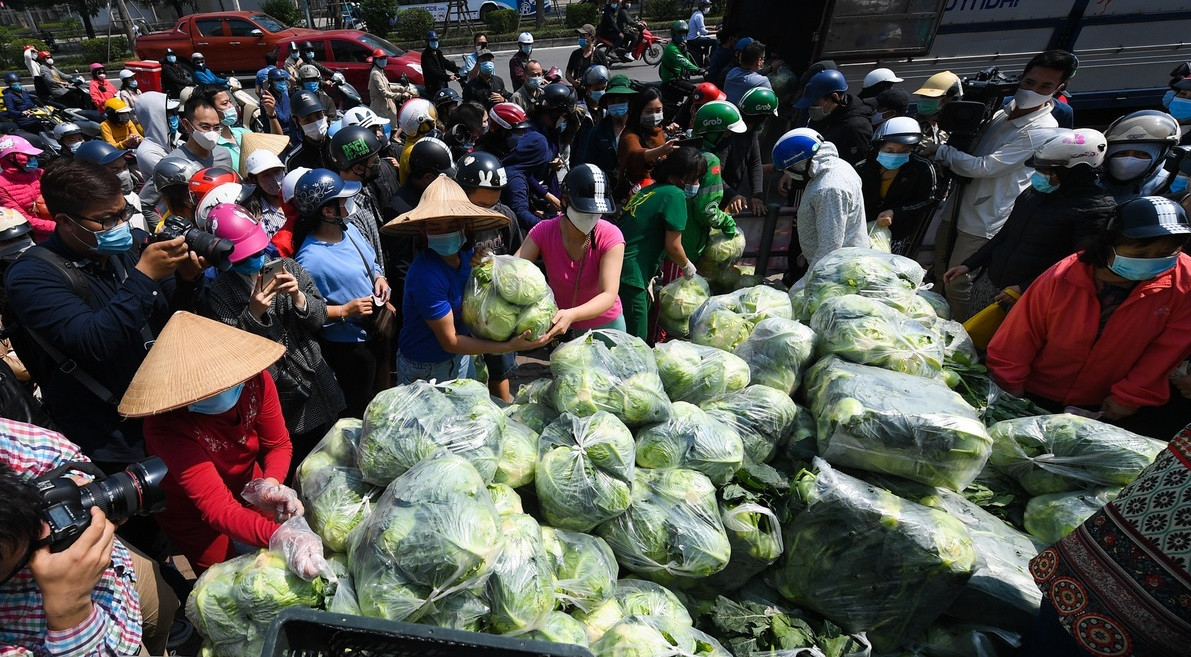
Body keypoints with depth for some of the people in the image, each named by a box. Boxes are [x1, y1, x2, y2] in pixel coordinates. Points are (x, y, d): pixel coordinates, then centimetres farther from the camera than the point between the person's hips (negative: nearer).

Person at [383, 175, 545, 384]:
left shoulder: (467, 254, -10)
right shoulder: (426, 275, -30)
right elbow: (449, 341, -26)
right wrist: (509, 347, -29)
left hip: (460, 358, 6)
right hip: (424, 371, -6)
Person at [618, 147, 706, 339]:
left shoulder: (649, 190, 18)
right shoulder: (675, 195, -7)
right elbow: (672, 246, -8)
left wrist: (649, 278, 27)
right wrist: (687, 267, 12)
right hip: (629, 274, -9)